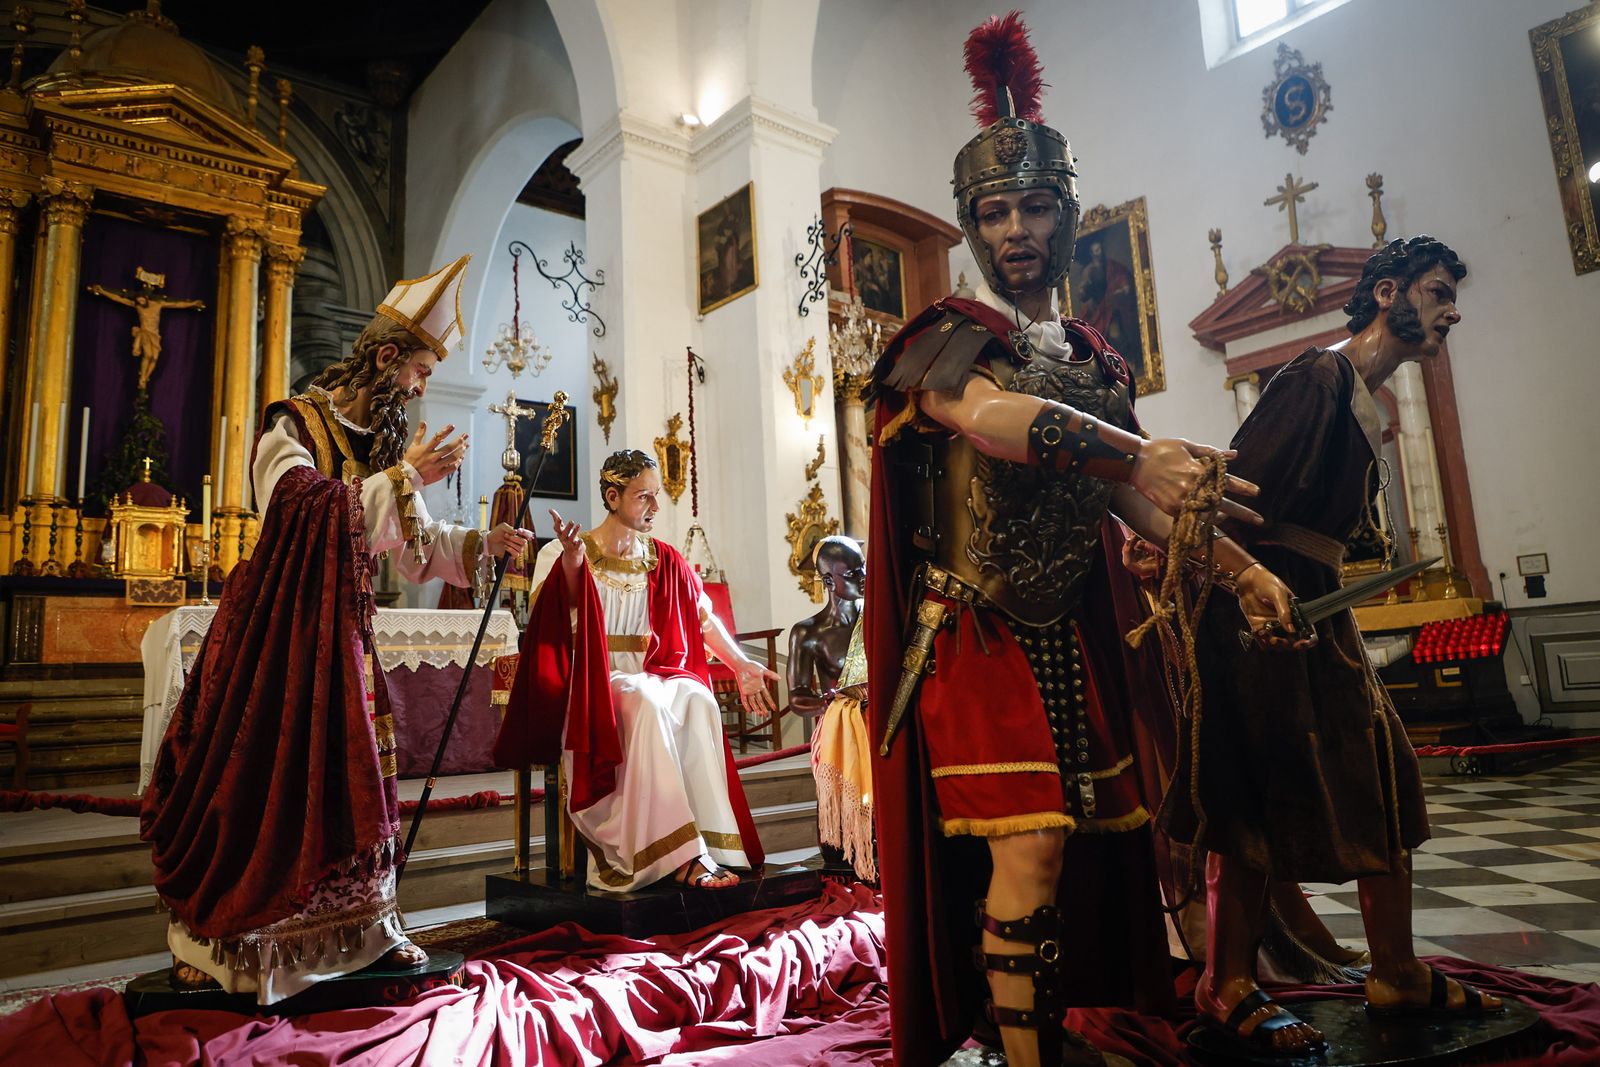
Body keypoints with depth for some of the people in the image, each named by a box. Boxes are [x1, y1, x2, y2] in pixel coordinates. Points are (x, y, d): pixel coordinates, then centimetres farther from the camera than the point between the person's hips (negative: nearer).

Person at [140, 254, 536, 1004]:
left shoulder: (388, 444, 9)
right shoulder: (292, 425, -9)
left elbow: (418, 546, 9)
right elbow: (310, 511, -27)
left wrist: (484, 544, -7)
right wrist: (404, 477, -24)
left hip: (343, 629, 6)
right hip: (277, 623, -5)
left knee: (351, 767, 8)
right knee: (256, 768, -1)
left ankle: (364, 923, 19)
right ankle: (209, 937, 15)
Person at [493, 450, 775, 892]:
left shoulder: (664, 561, 12)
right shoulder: (562, 555, 0)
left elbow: (705, 618, 14)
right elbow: (552, 630, -11)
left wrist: (742, 666, 6)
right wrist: (572, 563, -23)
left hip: (650, 676, 4)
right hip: (592, 686, -4)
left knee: (698, 701, -29)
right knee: (648, 703, -36)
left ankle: (707, 845, -30)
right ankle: (682, 854, -37)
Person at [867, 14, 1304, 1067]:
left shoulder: (1094, 357, 13)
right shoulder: (951, 335, -5)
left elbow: (1137, 495, 16)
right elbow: (988, 414, -29)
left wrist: (1242, 567, 7)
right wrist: (1132, 453, -42)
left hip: (1072, 634, 6)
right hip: (978, 632, -6)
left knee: (1088, 839, 11)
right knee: (1027, 849, -13)